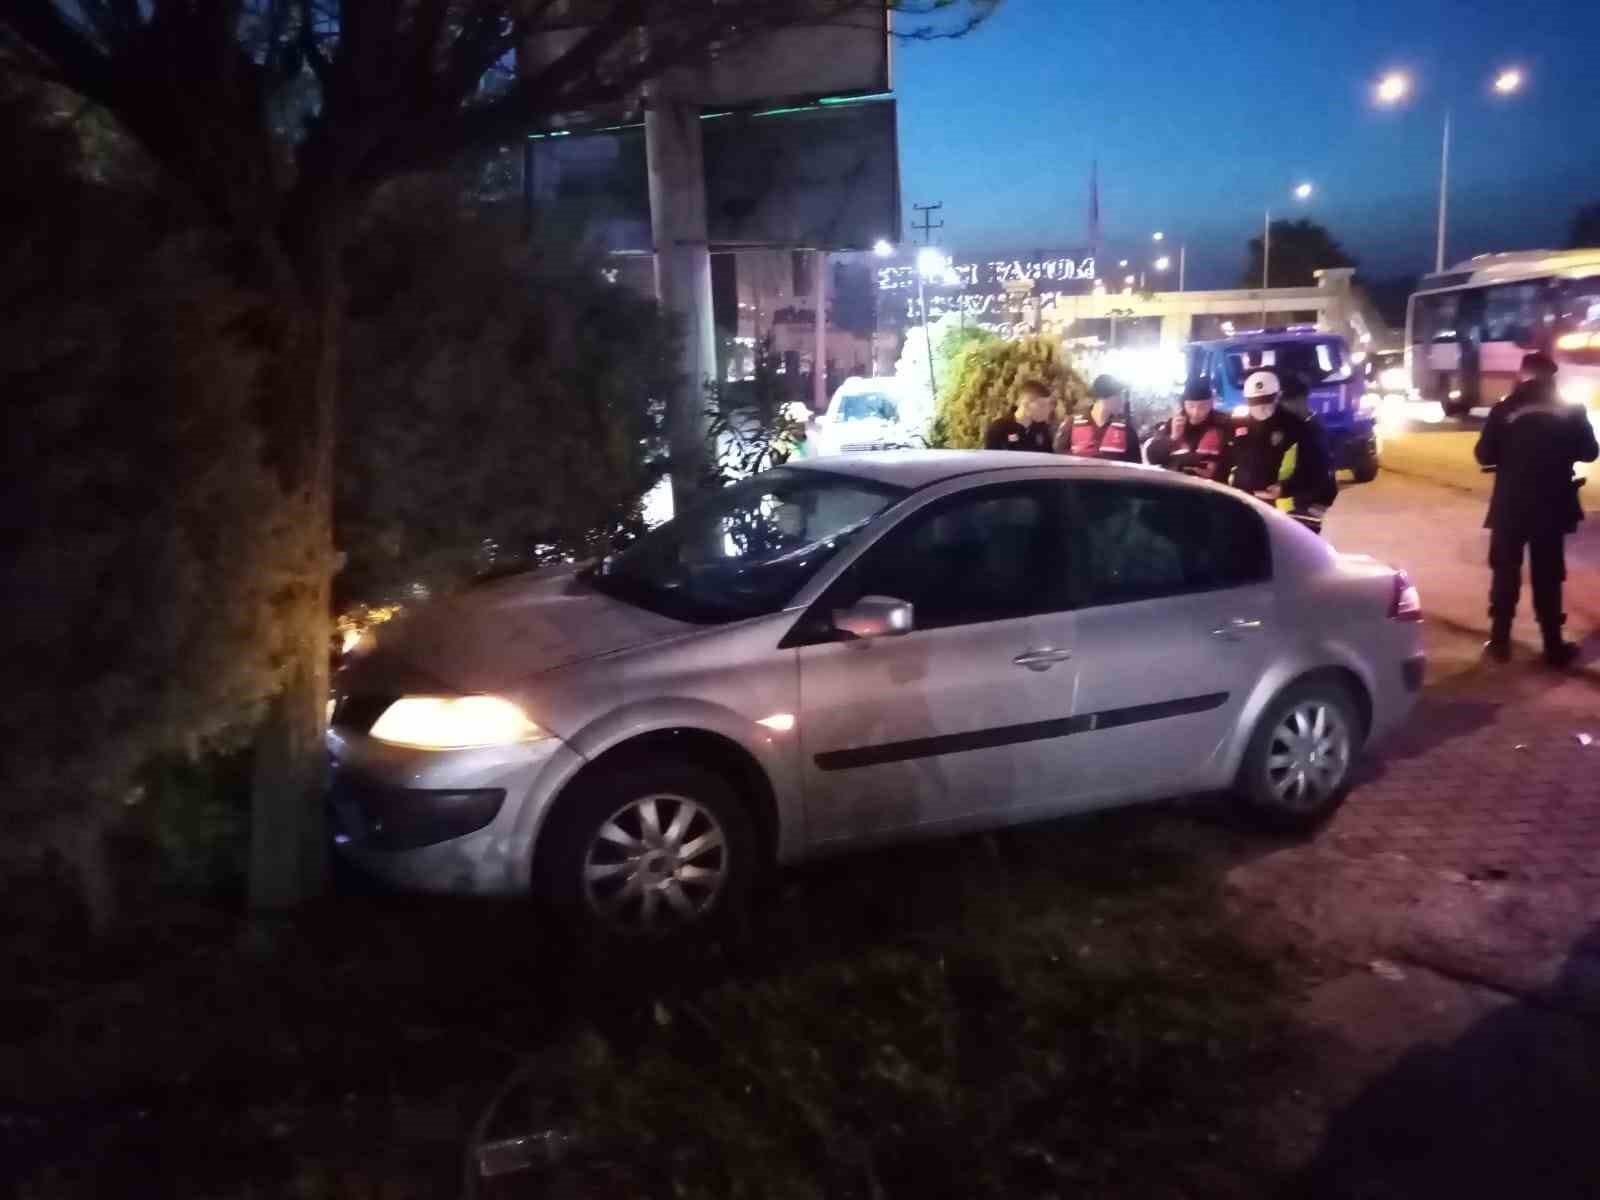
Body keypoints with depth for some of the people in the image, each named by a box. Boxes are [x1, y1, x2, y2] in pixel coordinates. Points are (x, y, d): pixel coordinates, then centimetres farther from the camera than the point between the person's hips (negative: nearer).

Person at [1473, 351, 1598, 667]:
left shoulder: (1505, 409, -8)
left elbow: (1484, 455, -6)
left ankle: (1500, 640, 11)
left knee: (1505, 573, 11)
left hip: (1510, 505, -1)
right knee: (1548, 577, 10)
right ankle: (1554, 646, 14)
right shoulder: (1571, 409, -3)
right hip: (1552, 507, 1)